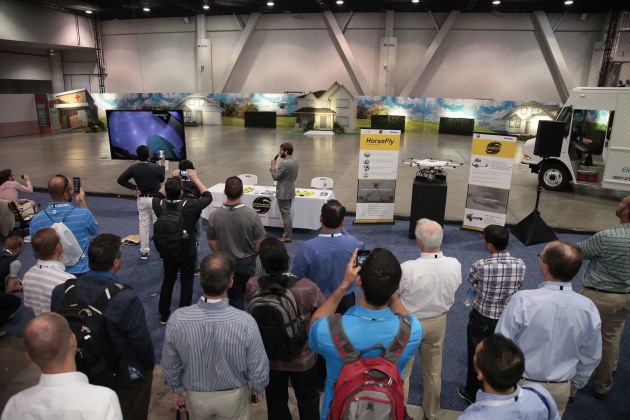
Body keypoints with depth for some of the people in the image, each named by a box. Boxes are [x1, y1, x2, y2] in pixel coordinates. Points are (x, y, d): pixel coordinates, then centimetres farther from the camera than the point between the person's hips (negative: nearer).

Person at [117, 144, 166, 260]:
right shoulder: (156, 167, -13)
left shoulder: (133, 168, -7)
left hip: (141, 199, 3)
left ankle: (144, 251, 16)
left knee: (143, 225, 10)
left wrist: (134, 187, -3)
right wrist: (162, 165, 16)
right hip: (155, 199, -3)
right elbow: (162, 179, 6)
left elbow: (120, 180, -9)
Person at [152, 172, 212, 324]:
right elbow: (208, 197, -7)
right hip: (188, 252, -3)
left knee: (167, 281, 19)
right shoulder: (190, 205, -25)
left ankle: (164, 315, 31)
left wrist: (169, 181, 7)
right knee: (186, 283, 11)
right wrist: (195, 179, -2)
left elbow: (157, 196, 10)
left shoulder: (160, 205, -16)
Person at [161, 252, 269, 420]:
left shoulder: (177, 320, -27)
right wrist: (258, 390, 3)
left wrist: (178, 390, 9)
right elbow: (258, 368, -19)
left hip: (196, 395, 2)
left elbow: (170, 365, -11)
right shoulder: (245, 322, -33)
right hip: (233, 396, -1)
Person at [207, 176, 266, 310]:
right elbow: (259, 242, -14)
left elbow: (211, 242, -5)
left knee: (235, 299, 18)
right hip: (247, 263, -1)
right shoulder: (251, 214, -22)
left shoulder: (214, 215, -18)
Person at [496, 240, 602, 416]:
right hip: (560, 390, 3)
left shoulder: (523, 300, -27)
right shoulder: (588, 308, -14)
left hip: (519, 385, -3)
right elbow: (591, 358, 0)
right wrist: (575, 384, 18)